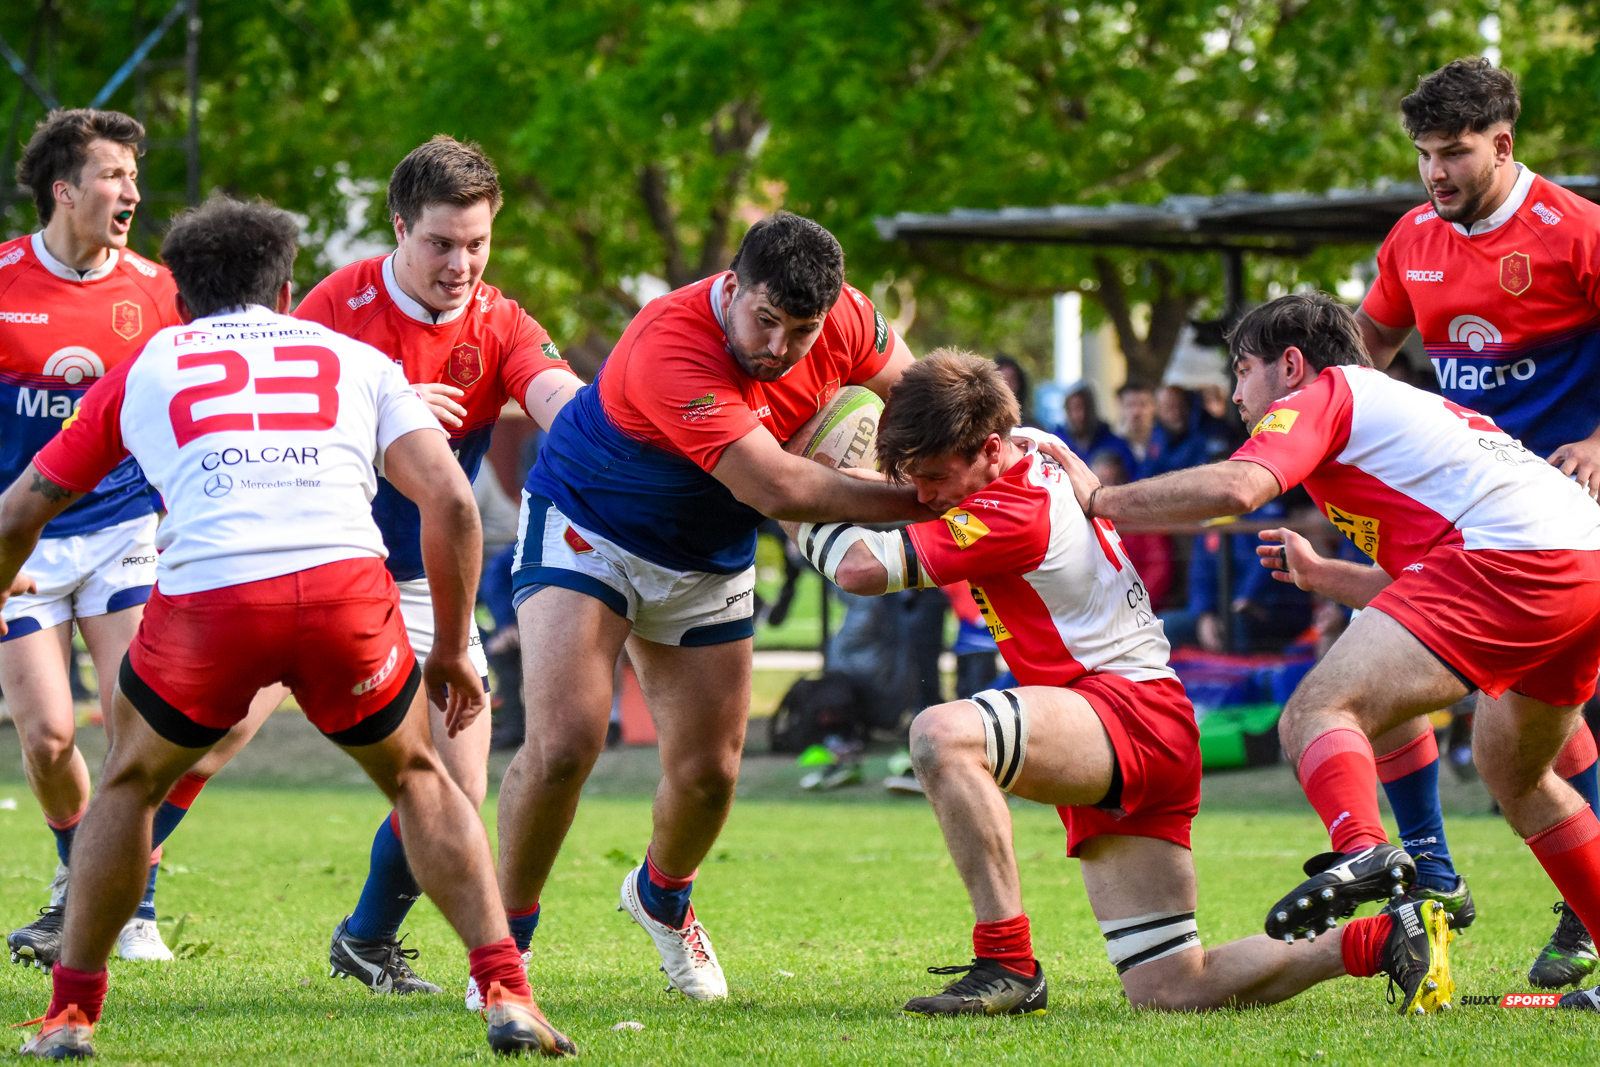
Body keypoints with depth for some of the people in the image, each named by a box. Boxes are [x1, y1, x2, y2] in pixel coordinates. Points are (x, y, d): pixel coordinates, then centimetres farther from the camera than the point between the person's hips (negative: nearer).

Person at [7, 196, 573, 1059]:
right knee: (417, 780, 25)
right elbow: (450, 501, 13)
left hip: (206, 598, 0)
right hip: (345, 586, 0)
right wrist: (453, 650, 21)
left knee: (129, 784, 27)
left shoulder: (144, 367, 26)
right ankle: (507, 995, 13)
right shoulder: (357, 360, 25)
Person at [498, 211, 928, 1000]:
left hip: (709, 564, 6)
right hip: (587, 526, -6)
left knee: (708, 771, 6)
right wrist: (918, 501, -31)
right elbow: (777, 489, -40)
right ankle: (505, 935, 1)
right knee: (565, 741, -20)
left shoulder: (840, 321, -17)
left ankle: (661, 896, 40)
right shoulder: (671, 350, -38)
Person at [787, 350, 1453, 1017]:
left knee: (941, 735, -32)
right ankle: (1390, 937, 11)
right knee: (1170, 994, 6)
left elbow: (866, 568, -19)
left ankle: (1006, 964, -28)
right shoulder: (1034, 459, 13)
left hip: (1133, 712, -10)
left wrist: (800, 513, -2)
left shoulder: (1017, 512, -16)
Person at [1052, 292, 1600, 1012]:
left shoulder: (1323, 394, 9)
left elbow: (1234, 489, -10)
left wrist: (1099, 499, 1)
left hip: (1507, 561, -9)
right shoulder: (1409, 406, 34)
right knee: (1513, 773, 29)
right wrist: (1319, 574, 42)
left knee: (1318, 714, -15)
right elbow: (1428, 596, 34)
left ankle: (1362, 851, -43)